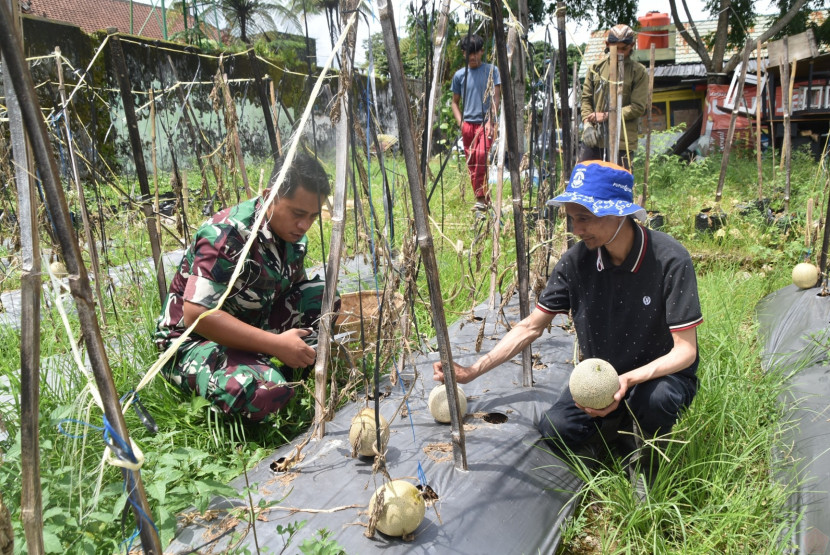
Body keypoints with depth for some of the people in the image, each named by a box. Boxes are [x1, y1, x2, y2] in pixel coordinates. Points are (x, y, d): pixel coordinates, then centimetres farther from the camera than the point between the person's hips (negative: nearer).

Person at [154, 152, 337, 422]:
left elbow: (297, 293, 11)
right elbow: (196, 314, -30)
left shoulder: (293, 234, -1)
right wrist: (276, 344, -30)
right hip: (193, 340, -7)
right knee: (266, 392, -36)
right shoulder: (227, 236, -25)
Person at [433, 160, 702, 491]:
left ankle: (646, 465, -1)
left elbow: (685, 350, -20)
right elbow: (531, 327, -7)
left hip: (661, 373, -2)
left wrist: (630, 379, -38)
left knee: (658, 397, -37)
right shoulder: (577, 261, -12)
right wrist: (474, 371, -16)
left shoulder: (669, 260, -22)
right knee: (554, 430, -22)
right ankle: (616, 424, 12)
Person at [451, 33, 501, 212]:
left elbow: (496, 97, 0)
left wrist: (490, 120, -11)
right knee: (471, 162, 4)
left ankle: (481, 198, -19)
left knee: (481, 154, -24)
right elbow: (455, 102, 17)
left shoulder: (491, 70, 4)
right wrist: (460, 122, 2)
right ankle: (484, 198, 16)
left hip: (486, 122, -3)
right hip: (468, 124, 3)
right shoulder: (459, 75, 10)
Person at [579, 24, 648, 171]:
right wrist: (587, 124, -7)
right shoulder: (596, 68, 11)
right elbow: (586, 98, 9)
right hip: (593, 137, 3)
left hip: (620, 141, -3)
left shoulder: (639, 72, 1)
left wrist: (606, 116, -12)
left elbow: (638, 107, -6)